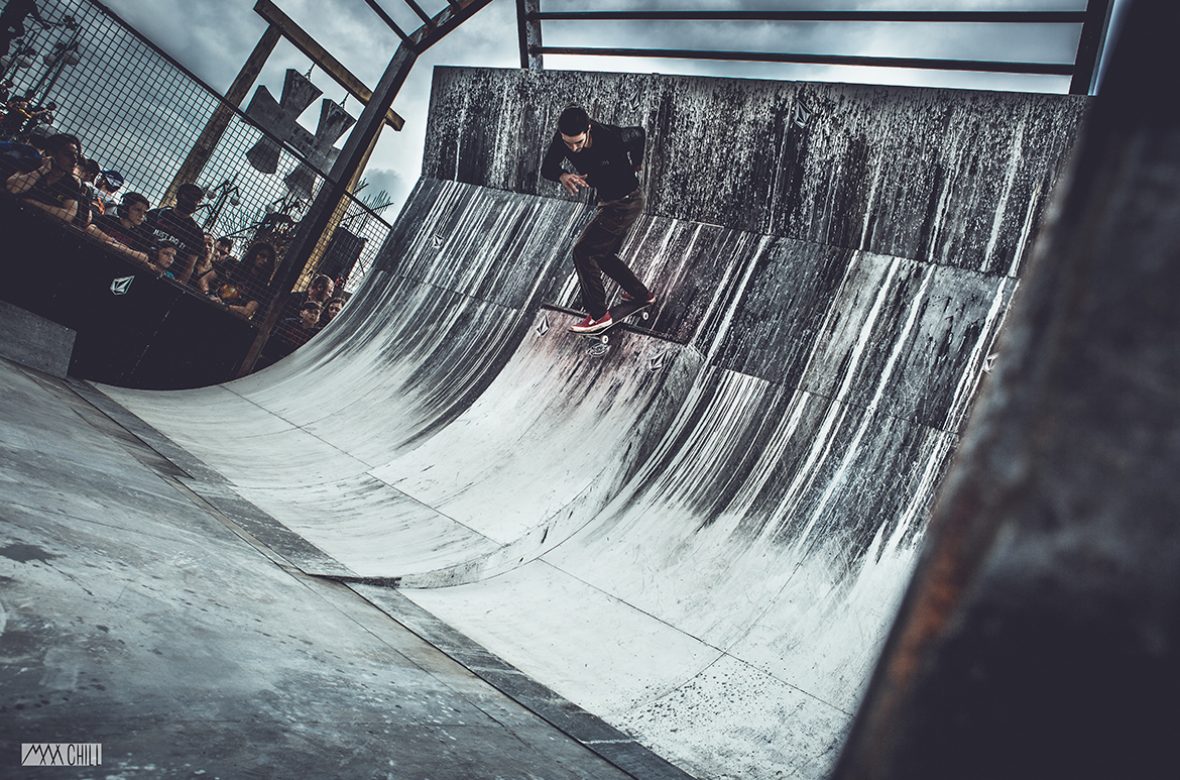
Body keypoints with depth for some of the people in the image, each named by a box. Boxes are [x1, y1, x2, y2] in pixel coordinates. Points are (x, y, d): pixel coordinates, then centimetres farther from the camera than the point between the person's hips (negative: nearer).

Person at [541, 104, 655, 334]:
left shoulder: (611, 138, -29)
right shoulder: (562, 138, -14)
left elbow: (639, 133, -8)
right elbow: (547, 168, -13)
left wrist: (636, 163, 10)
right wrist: (562, 175, -36)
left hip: (626, 203, -8)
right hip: (608, 201, 8)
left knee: (583, 251, -11)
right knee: (603, 255, 19)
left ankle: (599, 315, -3)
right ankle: (642, 294, 38)